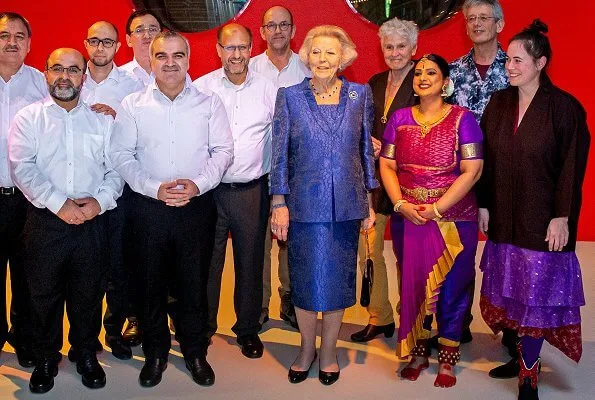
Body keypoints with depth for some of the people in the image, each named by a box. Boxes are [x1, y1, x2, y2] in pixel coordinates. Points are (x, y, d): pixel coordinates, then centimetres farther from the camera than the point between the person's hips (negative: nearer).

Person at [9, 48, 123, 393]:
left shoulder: (102, 119, 10)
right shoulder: (28, 118, 4)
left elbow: (115, 168, 6)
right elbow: (23, 169, -7)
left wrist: (101, 200, -12)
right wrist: (58, 204, -17)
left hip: (93, 222, 1)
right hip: (45, 221, -1)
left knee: (89, 294, 11)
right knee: (44, 295, 9)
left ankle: (86, 355, 30)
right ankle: (46, 359, 28)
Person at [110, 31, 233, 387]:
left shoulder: (209, 103, 3)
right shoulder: (133, 105, 2)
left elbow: (223, 150, 1)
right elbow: (122, 155, -1)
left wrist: (199, 184, -15)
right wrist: (154, 188, -14)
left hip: (198, 206, 0)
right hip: (149, 207, 0)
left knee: (194, 282, 8)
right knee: (151, 282, 9)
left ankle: (195, 351, 26)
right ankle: (155, 352, 27)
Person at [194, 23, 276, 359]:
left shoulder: (268, 89, 3)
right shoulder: (202, 87, 0)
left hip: (253, 189, 1)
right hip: (209, 189, 0)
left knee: (250, 261, 10)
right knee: (207, 259, 8)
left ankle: (248, 328, 26)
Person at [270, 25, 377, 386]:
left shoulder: (360, 95, 3)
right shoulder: (290, 96, 1)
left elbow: (366, 151, 7)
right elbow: (280, 153, 1)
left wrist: (369, 203, 6)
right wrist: (279, 203, -3)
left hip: (346, 205, 1)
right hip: (304, 204, 0)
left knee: (338, 277, 8)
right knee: (304, 278, 8)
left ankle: (329, 349, 27)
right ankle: (307, 347, 29)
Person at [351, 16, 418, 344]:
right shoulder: (375, 83, 14)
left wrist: (387, 149, -14)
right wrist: (370, 144, -1)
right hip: (374, 177, 6)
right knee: (368, 250, 5)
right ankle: (379, 318, 19)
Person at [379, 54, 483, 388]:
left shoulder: (463, 119, -4)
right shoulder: (400, 118, 7)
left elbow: (472, 171, -10)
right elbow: (387, 165, 5)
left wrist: (437, 209, -15)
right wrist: (401, 204, -10)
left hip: (453, 219, -3)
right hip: (407, 219, 3)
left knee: (451, 288, 5)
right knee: (412, 285, 10)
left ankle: (447, 359, 20)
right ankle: (419, 353, 27)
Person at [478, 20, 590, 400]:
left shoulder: (564, 107, -9)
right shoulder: (498, 103, 5)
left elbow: (572, 167, -10)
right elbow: (486, 160, 8)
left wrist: (562, 216, -13)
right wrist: (484, 204, 5)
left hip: (542, 219, -5)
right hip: (504, 218, 5)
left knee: (536, 294, 1)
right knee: (508, 290, 11)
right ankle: (520, 355, 29)